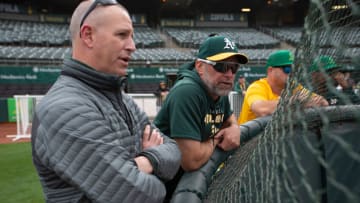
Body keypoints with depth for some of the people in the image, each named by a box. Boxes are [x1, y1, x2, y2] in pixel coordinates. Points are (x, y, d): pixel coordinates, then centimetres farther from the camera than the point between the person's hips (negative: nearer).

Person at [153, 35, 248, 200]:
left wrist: (234, 128, -5)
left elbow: (229, 117, 19)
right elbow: (192, 161, -34)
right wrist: (216, 140, -14)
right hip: (166, 186, -7)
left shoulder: (219, 91, -2)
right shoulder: (187, 92, -29)